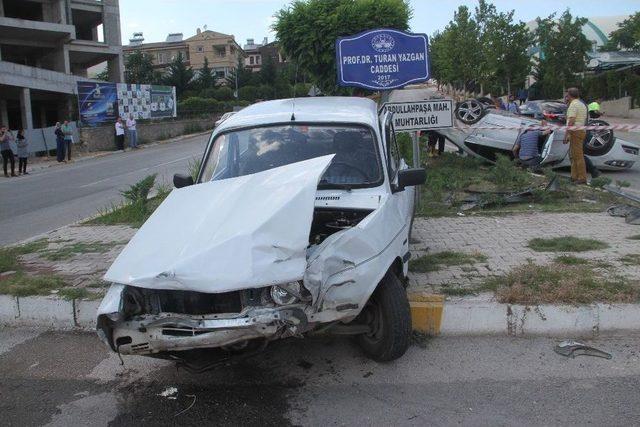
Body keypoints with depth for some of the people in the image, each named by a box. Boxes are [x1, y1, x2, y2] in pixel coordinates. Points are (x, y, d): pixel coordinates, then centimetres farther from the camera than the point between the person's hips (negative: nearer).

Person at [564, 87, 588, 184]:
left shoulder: (573, 104, -12)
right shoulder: (582, 104, 18)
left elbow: (571, 121, -19)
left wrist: (566, 135, -19)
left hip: (575, 132, -10)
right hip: (582, 131, 10)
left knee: (578, 156, -9)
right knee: (573, 155, 15)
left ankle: (582, 178, -8)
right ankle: (574, 177, 18)